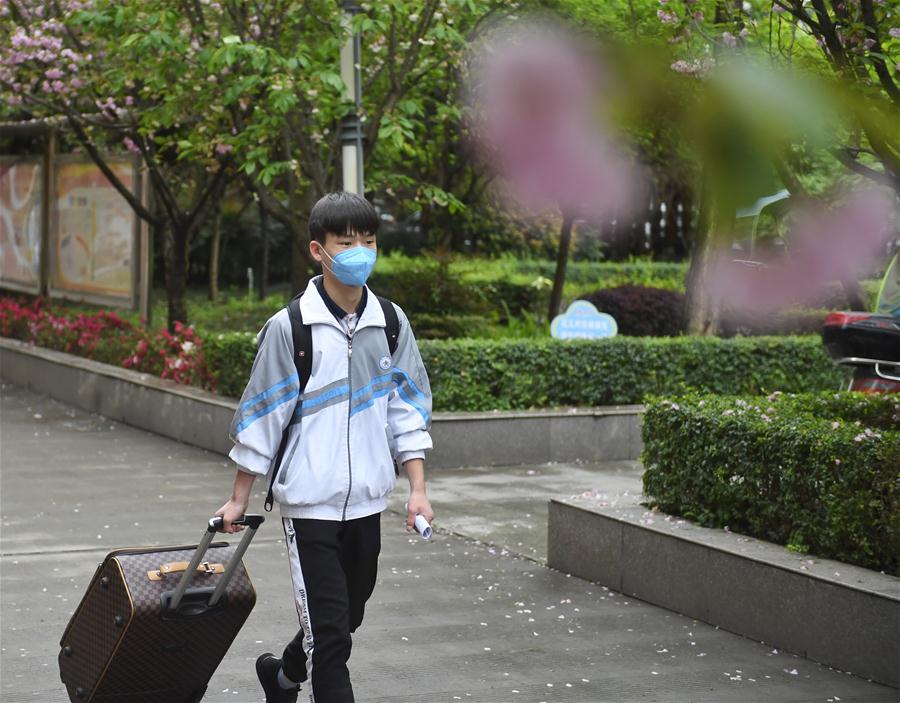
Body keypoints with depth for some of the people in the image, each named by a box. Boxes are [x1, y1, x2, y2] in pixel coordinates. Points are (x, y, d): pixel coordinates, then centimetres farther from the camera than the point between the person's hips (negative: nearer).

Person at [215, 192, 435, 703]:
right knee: (329, 631, -6)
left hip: (367, 501, 5)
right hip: (311, 501, -5)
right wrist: (240, 499, 1)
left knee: (345, 617, 19)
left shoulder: (391, 323, 3)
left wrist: (418, 488, 0)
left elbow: (409, 409, 8)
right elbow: (261, 416, -3)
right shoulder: (290, 327, -9)